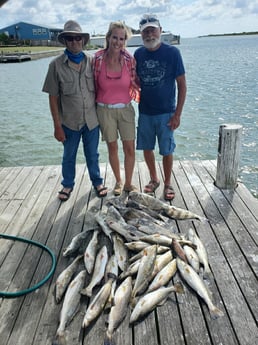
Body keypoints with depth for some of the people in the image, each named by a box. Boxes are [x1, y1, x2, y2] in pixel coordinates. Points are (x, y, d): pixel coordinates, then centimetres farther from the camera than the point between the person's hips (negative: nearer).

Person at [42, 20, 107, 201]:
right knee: (69, 156, 16)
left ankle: (97, 182, 37)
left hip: (92, 120, 1)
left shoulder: (92, 61, -2)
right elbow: (53, 98, -6)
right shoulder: (56, 65, -7)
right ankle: (68, 184, 37)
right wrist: (57, 126, -8)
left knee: (92, 155, 16)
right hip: (69, 122, -1)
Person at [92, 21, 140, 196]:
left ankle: (128, 183, 19)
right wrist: (93, 108, 4)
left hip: (125, 109, 1)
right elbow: (93, 85, 2)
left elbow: (136, 83, 6)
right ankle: (118, 181, 29)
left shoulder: (129, 59, -5)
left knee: (130, 148, 0)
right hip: (105, 110, 0)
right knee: (112, 148, 10)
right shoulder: (98, 59, -6)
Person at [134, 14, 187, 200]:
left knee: (167, 151, 4)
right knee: (147, 148, 12)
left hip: (166, 112, -3)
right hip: (145, 112, 4)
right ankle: (154, 179, 33)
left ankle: (168, 183, 24)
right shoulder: (138, 54, 2)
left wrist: (178, 114, -11)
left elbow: (182, 85, -6)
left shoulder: (172, 52, -8)